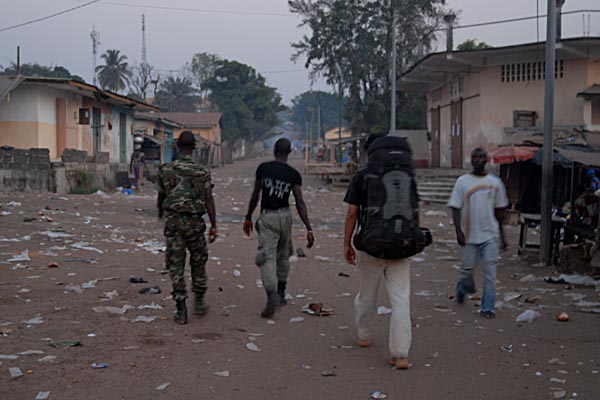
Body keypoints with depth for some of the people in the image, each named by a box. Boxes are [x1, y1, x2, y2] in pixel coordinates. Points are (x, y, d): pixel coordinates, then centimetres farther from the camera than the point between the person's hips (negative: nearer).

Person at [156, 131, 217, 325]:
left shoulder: (165, 170, -1)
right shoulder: (202, 172, -5)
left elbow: (161, 196, 10)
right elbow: (209, 200, -8)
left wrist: (160, 213, 30)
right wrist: (214, 225, -4)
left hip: (173, 221, 0)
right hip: (194, 221, 0)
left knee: (175, 264, 3)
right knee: (198, 261, 18)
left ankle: (181, 309, -2)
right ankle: (199, 302, 23)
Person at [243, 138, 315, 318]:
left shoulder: (263, 168, -5)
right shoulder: (294, 174, -3)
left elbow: (255, 196, 0)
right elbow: (300, 203, -8)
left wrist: (248, 218, 12)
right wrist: (309, 229, -7)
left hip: (267, 217, -2)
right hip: (285, 215, 2)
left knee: (267, 257, -6)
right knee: (283, 255, 20)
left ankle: (272, 295, -25)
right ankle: (281, 293, 30)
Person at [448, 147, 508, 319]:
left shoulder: (495, 182, 6)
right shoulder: (463, 181, 1)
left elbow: (499, 210, 13)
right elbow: (456, 208, -1)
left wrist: (501, 234, 14)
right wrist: (458, 231, -11)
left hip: (490, 235, 1)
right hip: (469, 235, -1)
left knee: (490, 271, -5)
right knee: (467, 269, 7)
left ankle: (487, 307, 2)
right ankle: (463, 288, 39)